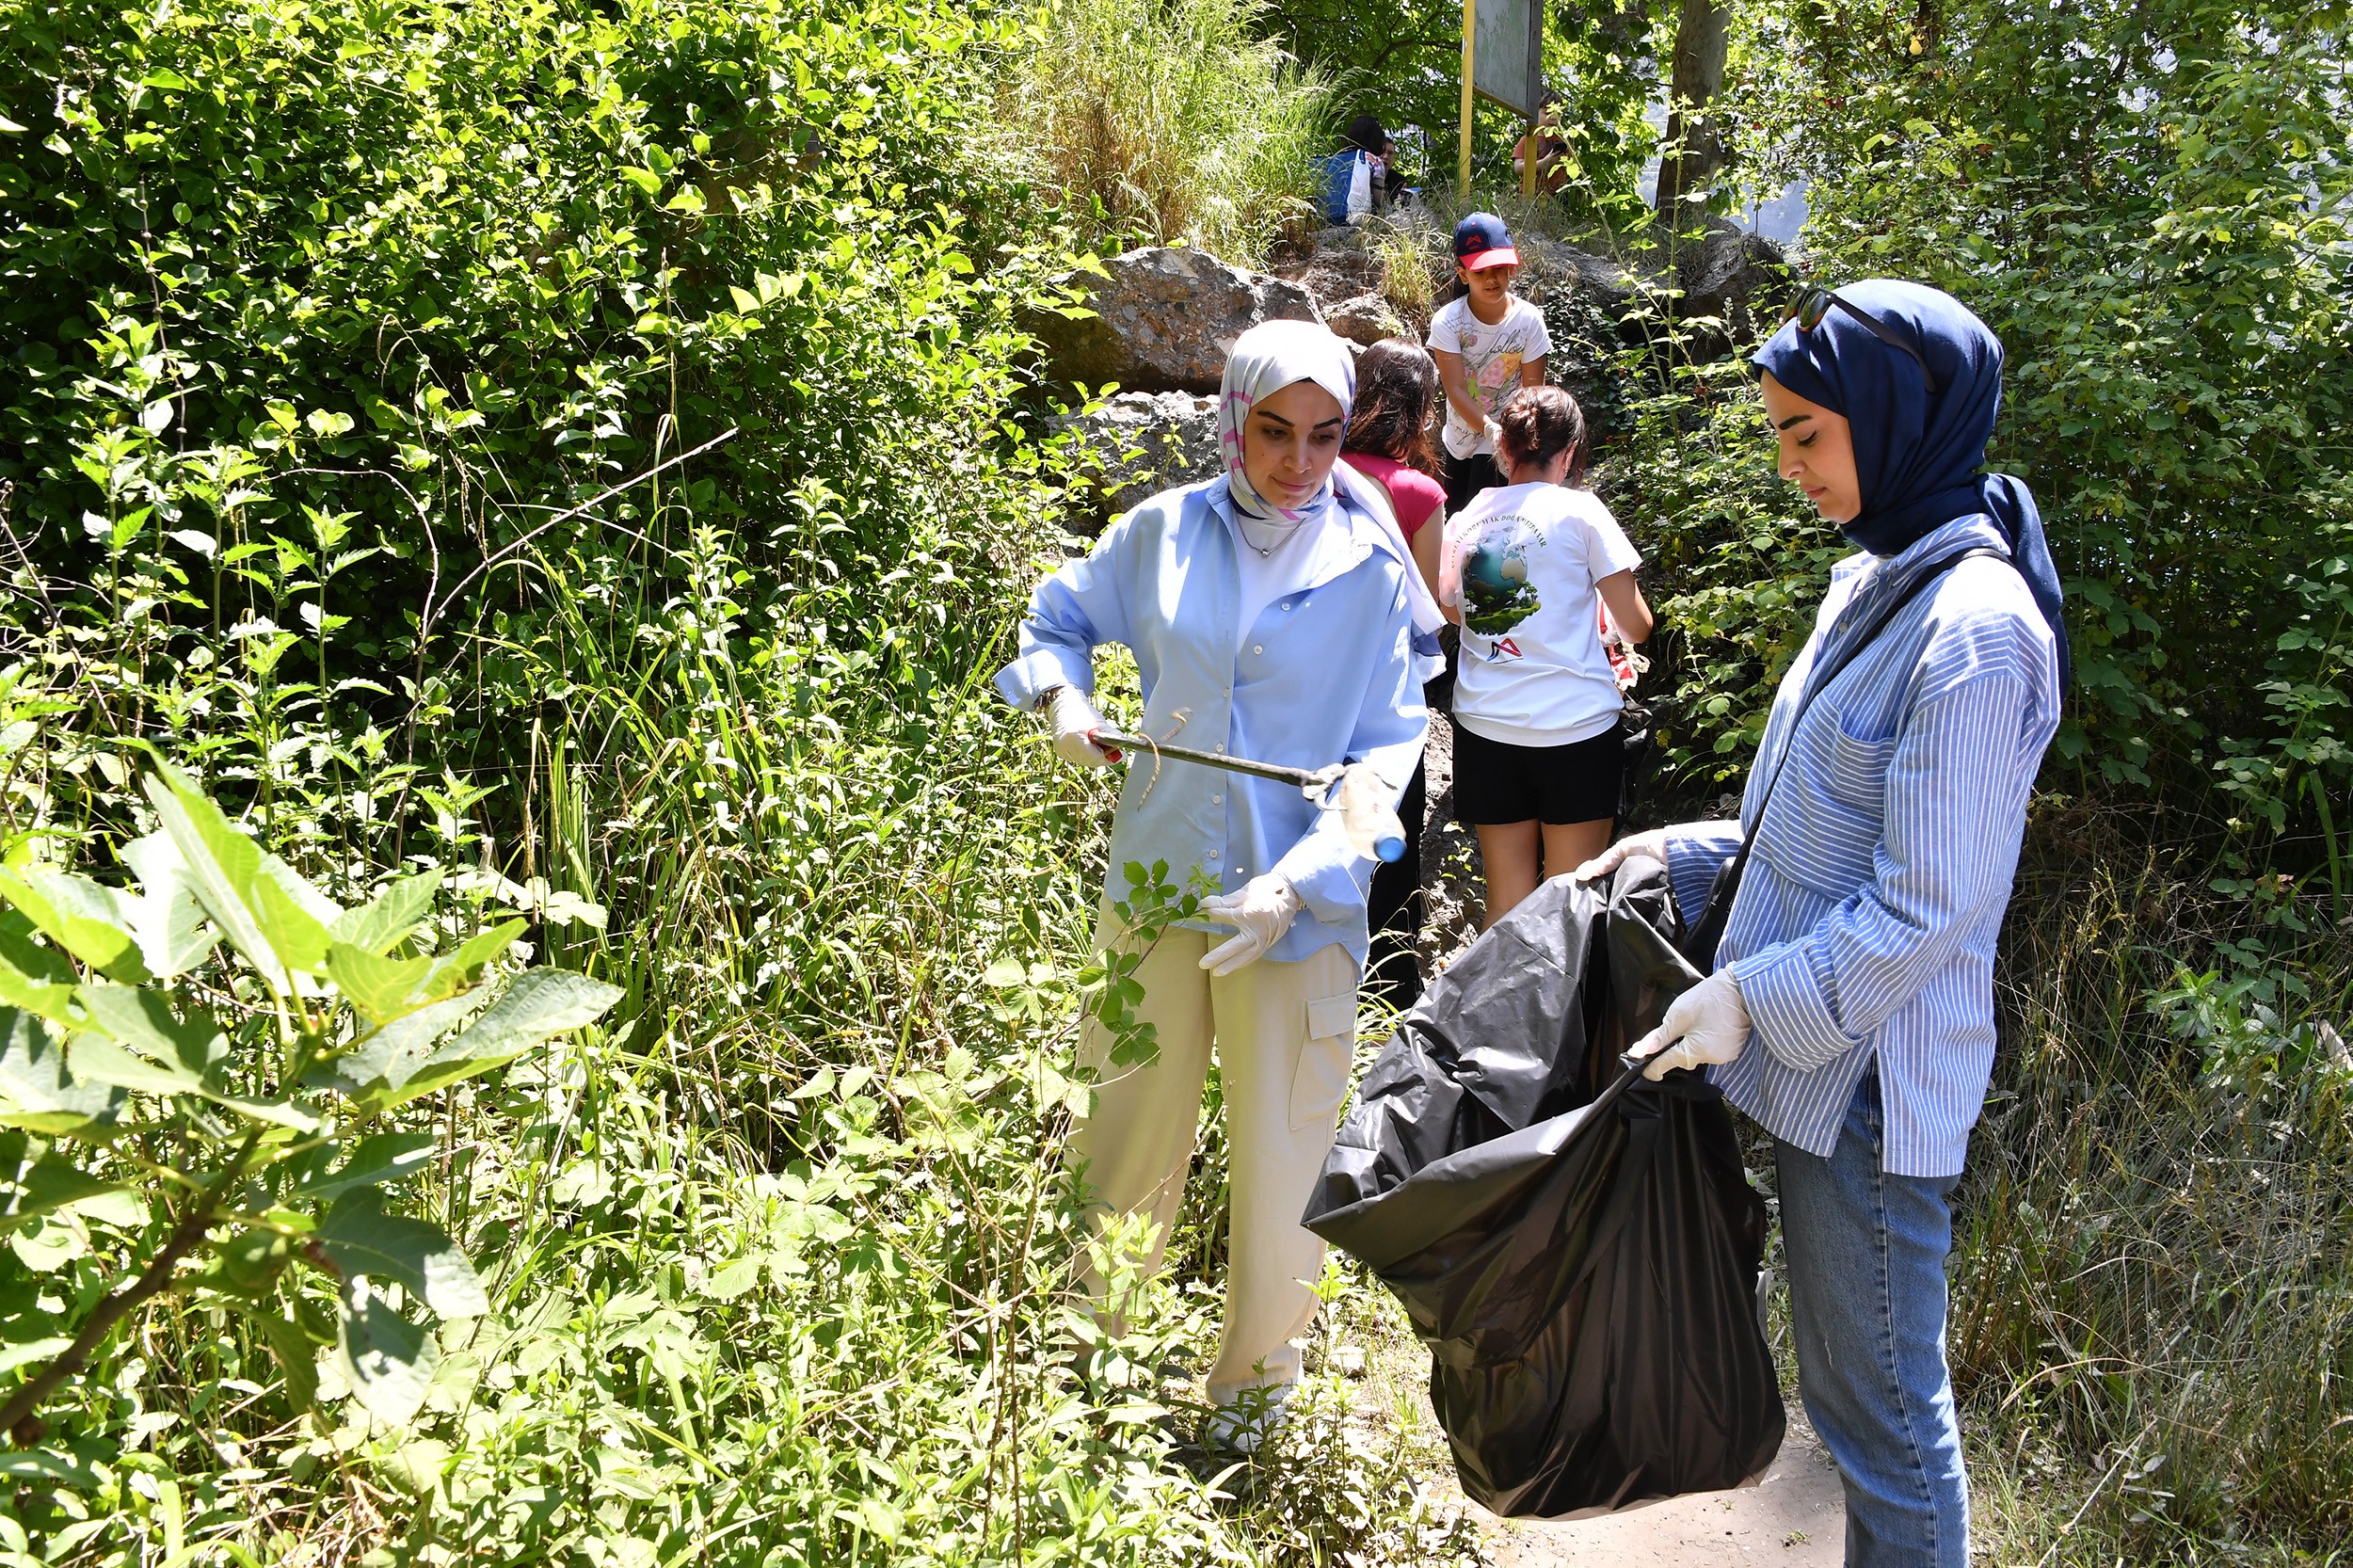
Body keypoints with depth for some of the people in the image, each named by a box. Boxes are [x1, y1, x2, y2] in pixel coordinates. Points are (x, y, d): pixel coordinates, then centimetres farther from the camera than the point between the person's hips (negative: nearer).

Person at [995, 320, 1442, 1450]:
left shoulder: (1370, 566, -4)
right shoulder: (1165, 531, 1)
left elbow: (1386, 750, -6)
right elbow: (1059, 615, 17)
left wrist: (1299, 880, -20)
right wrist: (1063, 693, -5)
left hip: (1301, 907, -1)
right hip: (1158, 877, 2)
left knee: (1284, 1157, 8)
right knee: (1121, 1136, 12)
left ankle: (1255, 1379, 33)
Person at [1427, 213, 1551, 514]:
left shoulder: (1529, 320, -16)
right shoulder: (1447, 322, -17)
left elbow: (1533, 390, -13)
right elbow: (1456, 389, -23)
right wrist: (1491, 430, -37)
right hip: (1460, 435, 3)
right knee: (1454, 511, 20)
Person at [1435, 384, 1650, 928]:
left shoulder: (1468, 516, 6)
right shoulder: (1579, 511, -5)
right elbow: (1636, 626, -3)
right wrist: (1606, 621, 19)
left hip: (1485, 727, 3)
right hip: (1575, 725, -3)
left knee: (1507, 897, 10)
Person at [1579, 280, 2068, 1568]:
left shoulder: (1975, 628, -21)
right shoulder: (1870, 585, 9)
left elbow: (1926, 908, -22)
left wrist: (1753, 999, -18)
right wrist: (1689, 854, 11)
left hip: (1871, 1080, -9)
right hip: (1811, 1054, 9)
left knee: (1879, 1403, 6)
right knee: (1850, 1376, 22)